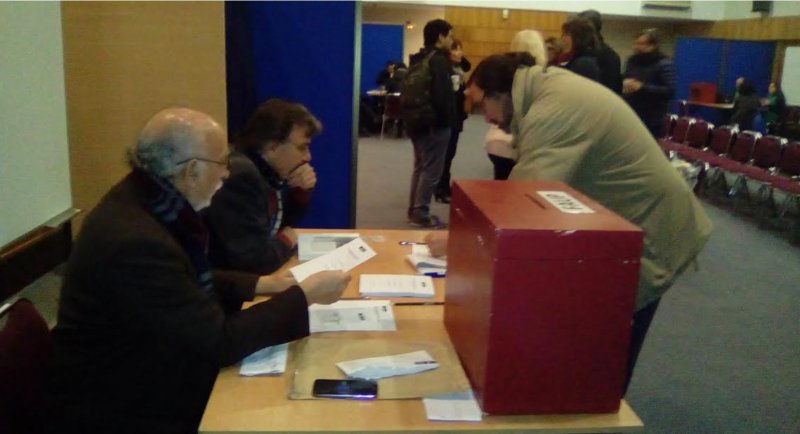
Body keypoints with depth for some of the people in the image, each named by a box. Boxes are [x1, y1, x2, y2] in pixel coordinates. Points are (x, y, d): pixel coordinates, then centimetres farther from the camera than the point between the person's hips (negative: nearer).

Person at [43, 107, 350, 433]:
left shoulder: (146, 201, -3)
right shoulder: (135, 241, -31)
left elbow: (193, 283, 11)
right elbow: (219, 341, -25)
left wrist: (264, 284, 2)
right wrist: (305, 295, -17)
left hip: (143, 380, 8)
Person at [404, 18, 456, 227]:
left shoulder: (418, 60, 14)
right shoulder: (439, 61, -13)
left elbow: (408, 93, 16)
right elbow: (442, 96, -21)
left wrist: (410, 117, 17)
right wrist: (449, 120, -10)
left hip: (417, 121, 9)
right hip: (435, 123, -9)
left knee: (420, 167, 15)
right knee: (431, 170, -4)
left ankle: (413, 210, 20)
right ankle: (421, 214, -2)